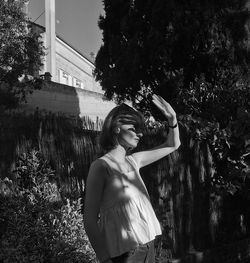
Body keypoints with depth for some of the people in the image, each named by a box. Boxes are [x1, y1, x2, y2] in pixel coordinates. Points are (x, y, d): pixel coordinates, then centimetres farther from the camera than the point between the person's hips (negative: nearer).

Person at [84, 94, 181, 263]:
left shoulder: (133, 161, 8)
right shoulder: (101, 166, -11)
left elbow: (173, 145, 18)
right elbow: (90, 220, -12)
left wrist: (172, 119, 2)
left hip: (148, 247, 7)